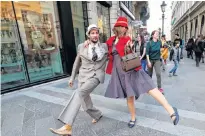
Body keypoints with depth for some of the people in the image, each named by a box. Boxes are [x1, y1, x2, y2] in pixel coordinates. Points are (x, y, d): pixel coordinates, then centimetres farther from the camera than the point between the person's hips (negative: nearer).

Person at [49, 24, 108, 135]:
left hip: (96, 76, -3)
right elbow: (77, 63, 13)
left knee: (79, 93, -28)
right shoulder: (82, 46, 6)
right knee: (86, 104, 7)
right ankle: (97, 115, 39)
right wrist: (72, 77, 14)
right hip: (83, 76, 3)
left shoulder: (105, 46, 5)